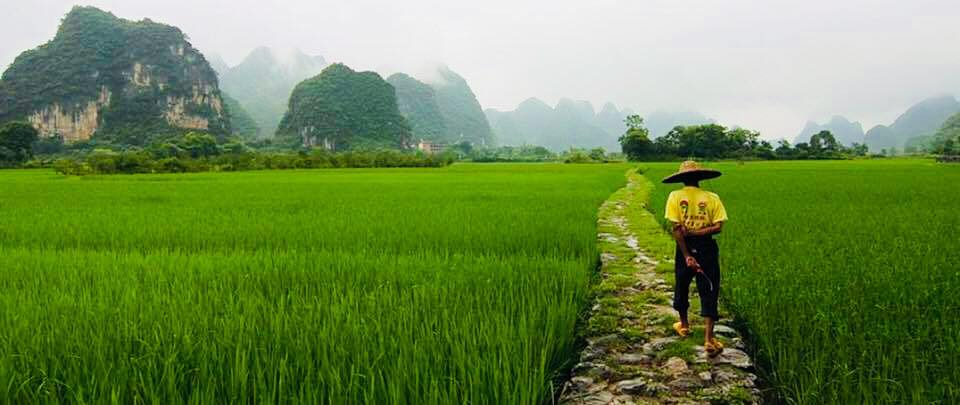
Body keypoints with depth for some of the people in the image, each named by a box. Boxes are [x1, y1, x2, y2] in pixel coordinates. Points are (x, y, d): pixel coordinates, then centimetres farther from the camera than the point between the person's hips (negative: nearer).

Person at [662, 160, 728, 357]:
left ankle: (684, 325, 40)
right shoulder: (712, 198, -4)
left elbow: (676, 229, -12)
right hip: (707, 250, 0)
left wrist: (687, 256, -12)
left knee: (682, 287, 21)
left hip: (685, 248, 0)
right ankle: (708, 339, -5)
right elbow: (718, 227, -12)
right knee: (708, 293, 2)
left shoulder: (675, 196, -7)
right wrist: (697, 232, -10)